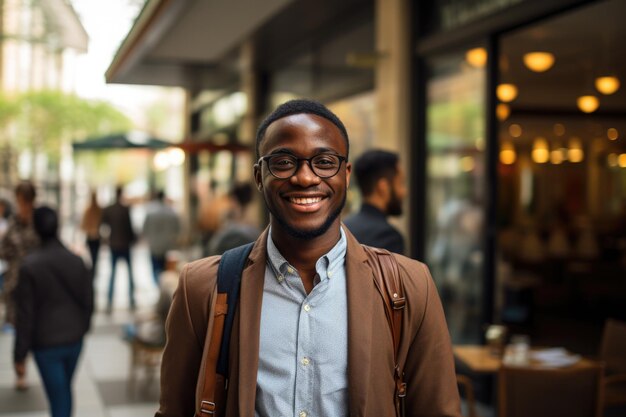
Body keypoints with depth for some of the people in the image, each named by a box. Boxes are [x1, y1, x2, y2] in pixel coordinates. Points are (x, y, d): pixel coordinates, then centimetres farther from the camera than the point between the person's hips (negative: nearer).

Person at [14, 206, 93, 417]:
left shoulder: (29, 266, -16)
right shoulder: (77, 261, -6)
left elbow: (25, 314, -13)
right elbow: (88, 302, 2)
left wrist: (20, 354, -5)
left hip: (46, 344, -4)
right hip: (74, 339, 4)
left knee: (58, 396, 3)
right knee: (66, 388, 23)